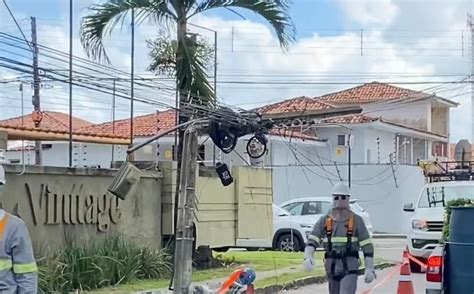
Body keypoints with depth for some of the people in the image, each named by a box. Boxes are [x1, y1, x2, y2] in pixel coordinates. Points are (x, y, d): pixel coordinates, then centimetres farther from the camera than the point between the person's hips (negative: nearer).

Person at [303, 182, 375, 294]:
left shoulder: (356, 220, -1)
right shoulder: (324, 220, 4)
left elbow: (367, 246, -1)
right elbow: (311, 242, -4)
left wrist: (370, 269, -8)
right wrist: (308, 257, -24)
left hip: (350, 268, -3)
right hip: (331, 268, 4)